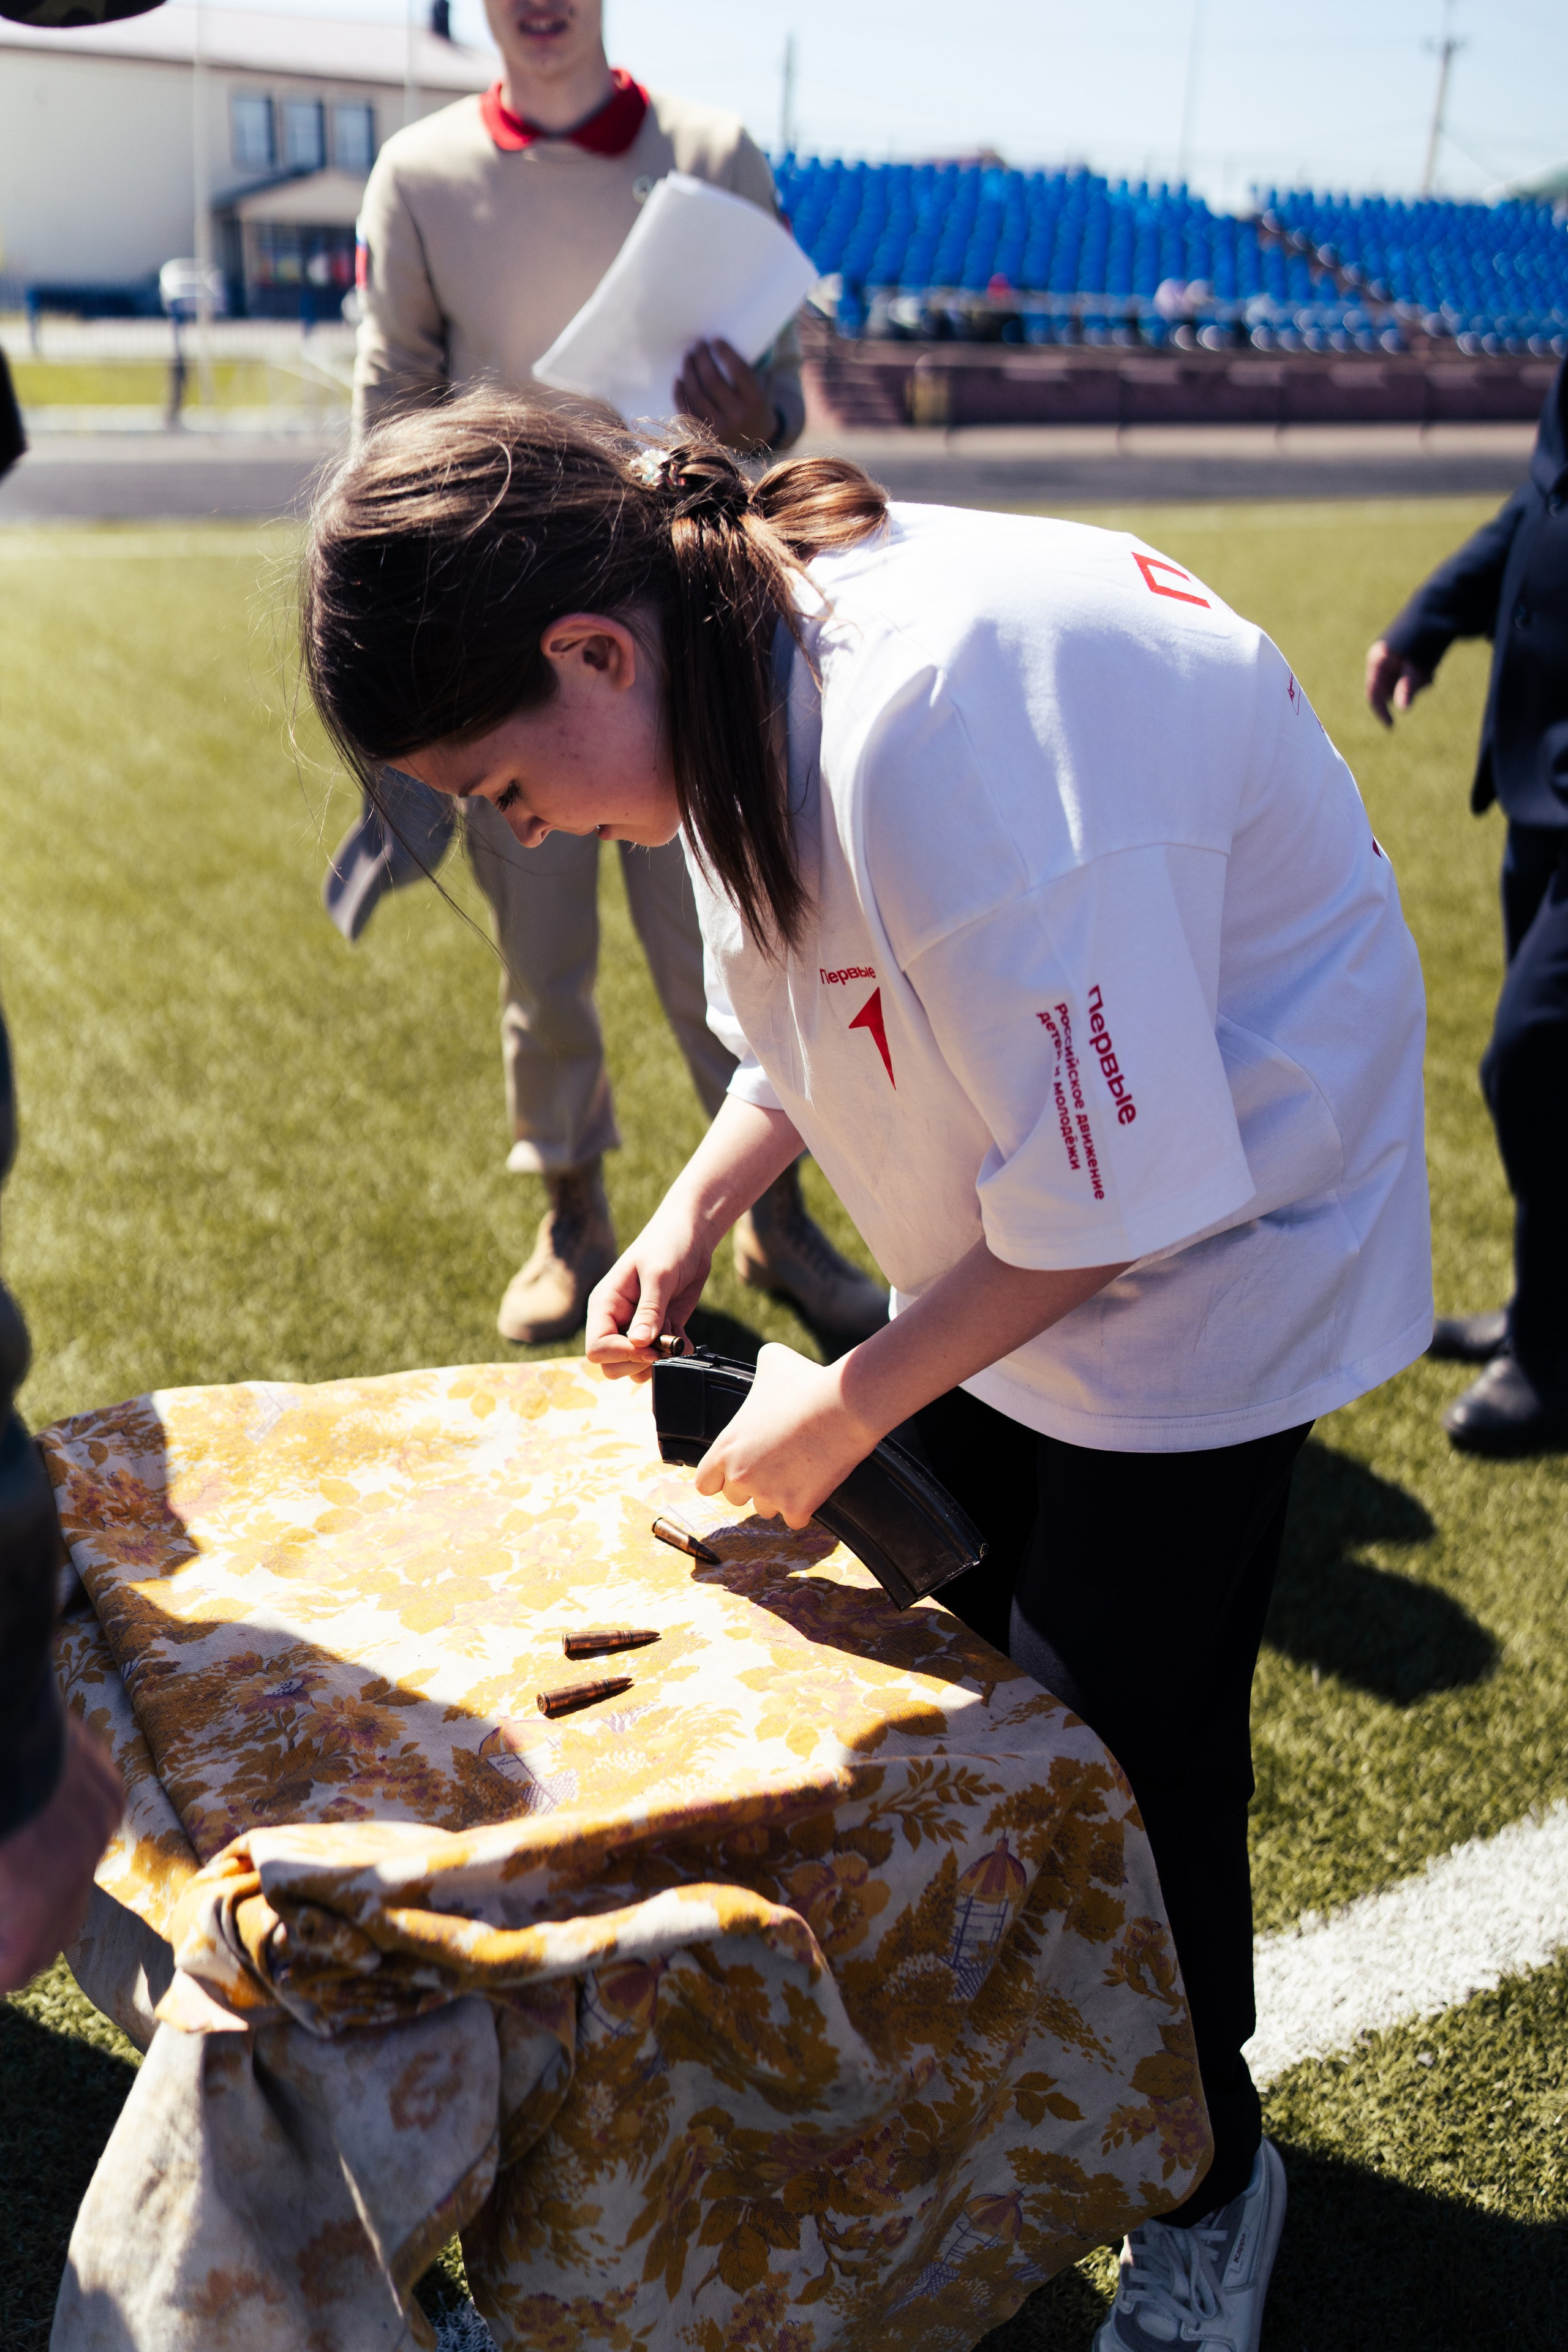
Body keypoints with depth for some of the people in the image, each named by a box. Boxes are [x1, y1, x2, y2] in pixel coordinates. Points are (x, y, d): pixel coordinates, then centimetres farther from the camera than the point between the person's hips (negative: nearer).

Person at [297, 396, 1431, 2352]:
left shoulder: (942, 737, -36)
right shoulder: (733, 667, -6)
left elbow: (1110, 1195, -30)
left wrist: (842, 1410, -19)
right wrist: (695, 1213, -4)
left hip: (1211, 1216, -8)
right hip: (1019, 1211, 8)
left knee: (1115, 1734, -1)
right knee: (940, 1626, 14)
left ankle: (1201, 2183, 28)